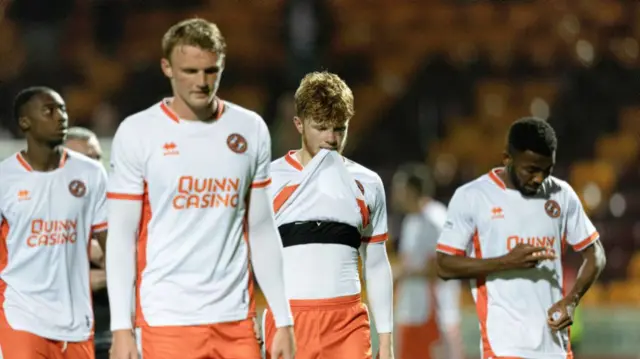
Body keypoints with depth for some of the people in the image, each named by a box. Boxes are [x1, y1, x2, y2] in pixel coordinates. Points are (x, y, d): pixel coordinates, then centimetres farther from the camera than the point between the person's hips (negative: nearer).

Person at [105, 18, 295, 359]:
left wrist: (283, 320, 7)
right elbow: (121, 235, -2)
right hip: (166, 319, -3)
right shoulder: (136, 133, -1)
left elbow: (262, 230, 12)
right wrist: (121, 327, -10)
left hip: (235, 319, 3)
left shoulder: (251, 129, 8)